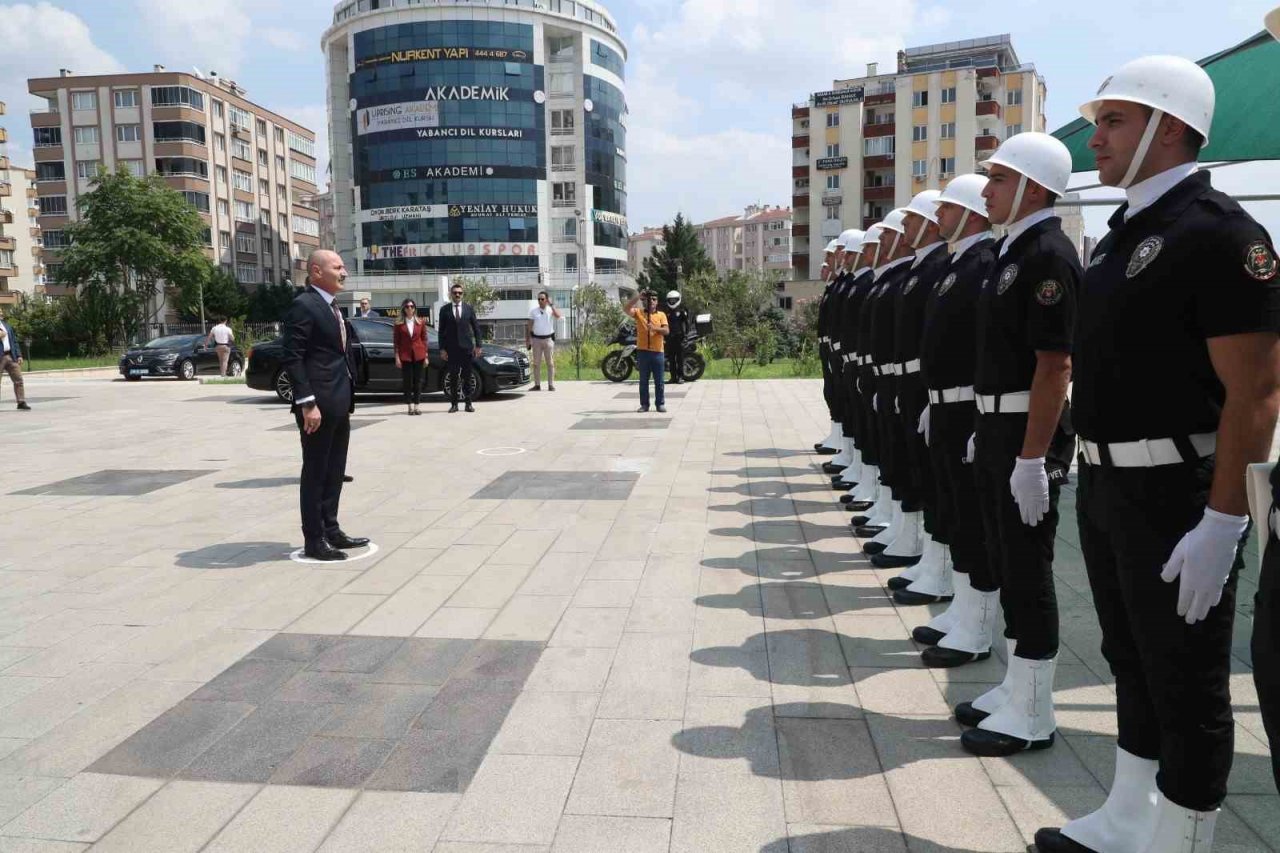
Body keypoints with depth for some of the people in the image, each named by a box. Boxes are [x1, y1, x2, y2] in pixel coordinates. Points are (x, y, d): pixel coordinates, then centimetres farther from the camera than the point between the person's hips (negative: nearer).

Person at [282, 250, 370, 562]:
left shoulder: (331, 307, 17)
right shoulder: (304, 306, -12)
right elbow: (292, 358, -18)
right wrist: (307, 403, -22)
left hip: (339, 404, 9)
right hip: (319, 404, -9)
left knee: (334, 471, 15)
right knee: (315, 472, 0)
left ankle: (331, 530, 25)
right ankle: (314, 540, 8)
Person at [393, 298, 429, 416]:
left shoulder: (420, 323, 7)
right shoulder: (398, 324, 2)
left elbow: (424, 340, 7)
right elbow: (396, 341, 2)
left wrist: (426, 356, 2)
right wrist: (397, 357, -5)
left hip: (418, 355, 1)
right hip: (405, 356, -1)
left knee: (418, 381, 3)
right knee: (407, 381, 0)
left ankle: (416, 405, 9)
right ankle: (410, 406, 5)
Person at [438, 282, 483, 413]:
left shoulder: (469, 308, 6)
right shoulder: (444, 309, 4)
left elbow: (476, 327, 7)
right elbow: (441, 330, 4)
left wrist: (478, 345, 0)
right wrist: (442, 349, -2)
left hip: (466, 347, 0)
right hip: (451, 348, 0)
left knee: (467, 377, 4)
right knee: (453, 377, 2)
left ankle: (468, 403, 9)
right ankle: (454, 404, 8)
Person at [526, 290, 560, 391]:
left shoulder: (551, 310, 2)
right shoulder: (533, 311, 7)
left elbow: (558, 316, -21)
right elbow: (529, 326, 7)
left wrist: (551, 304, -18)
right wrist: (528, 339, 0)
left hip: (548, 339, -2)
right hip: (536, 339, 2)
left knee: (550, 363, 0)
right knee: (536, 363, 1)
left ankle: (551, 385, 2)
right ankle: (537, 385, 6)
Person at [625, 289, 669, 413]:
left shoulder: (661, 315, 7)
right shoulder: (638, 313, 5)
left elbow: (666, 330, -5)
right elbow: (627, 309, -14)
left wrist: (654, 328, -22)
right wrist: (638, 296, -20)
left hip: (657, 352, 0)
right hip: (643, 351, 0)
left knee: (659, 381, 4)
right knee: (643, 380, 5)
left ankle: (660, 403, 10)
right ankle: (644, 404, 11)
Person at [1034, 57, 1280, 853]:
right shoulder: (1124, 231, 12)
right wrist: (1093, 476, 16)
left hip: (1176, 496, -9)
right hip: (1108, 487, 9)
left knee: (1187, 688, 6)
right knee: (1133, 665, 20)